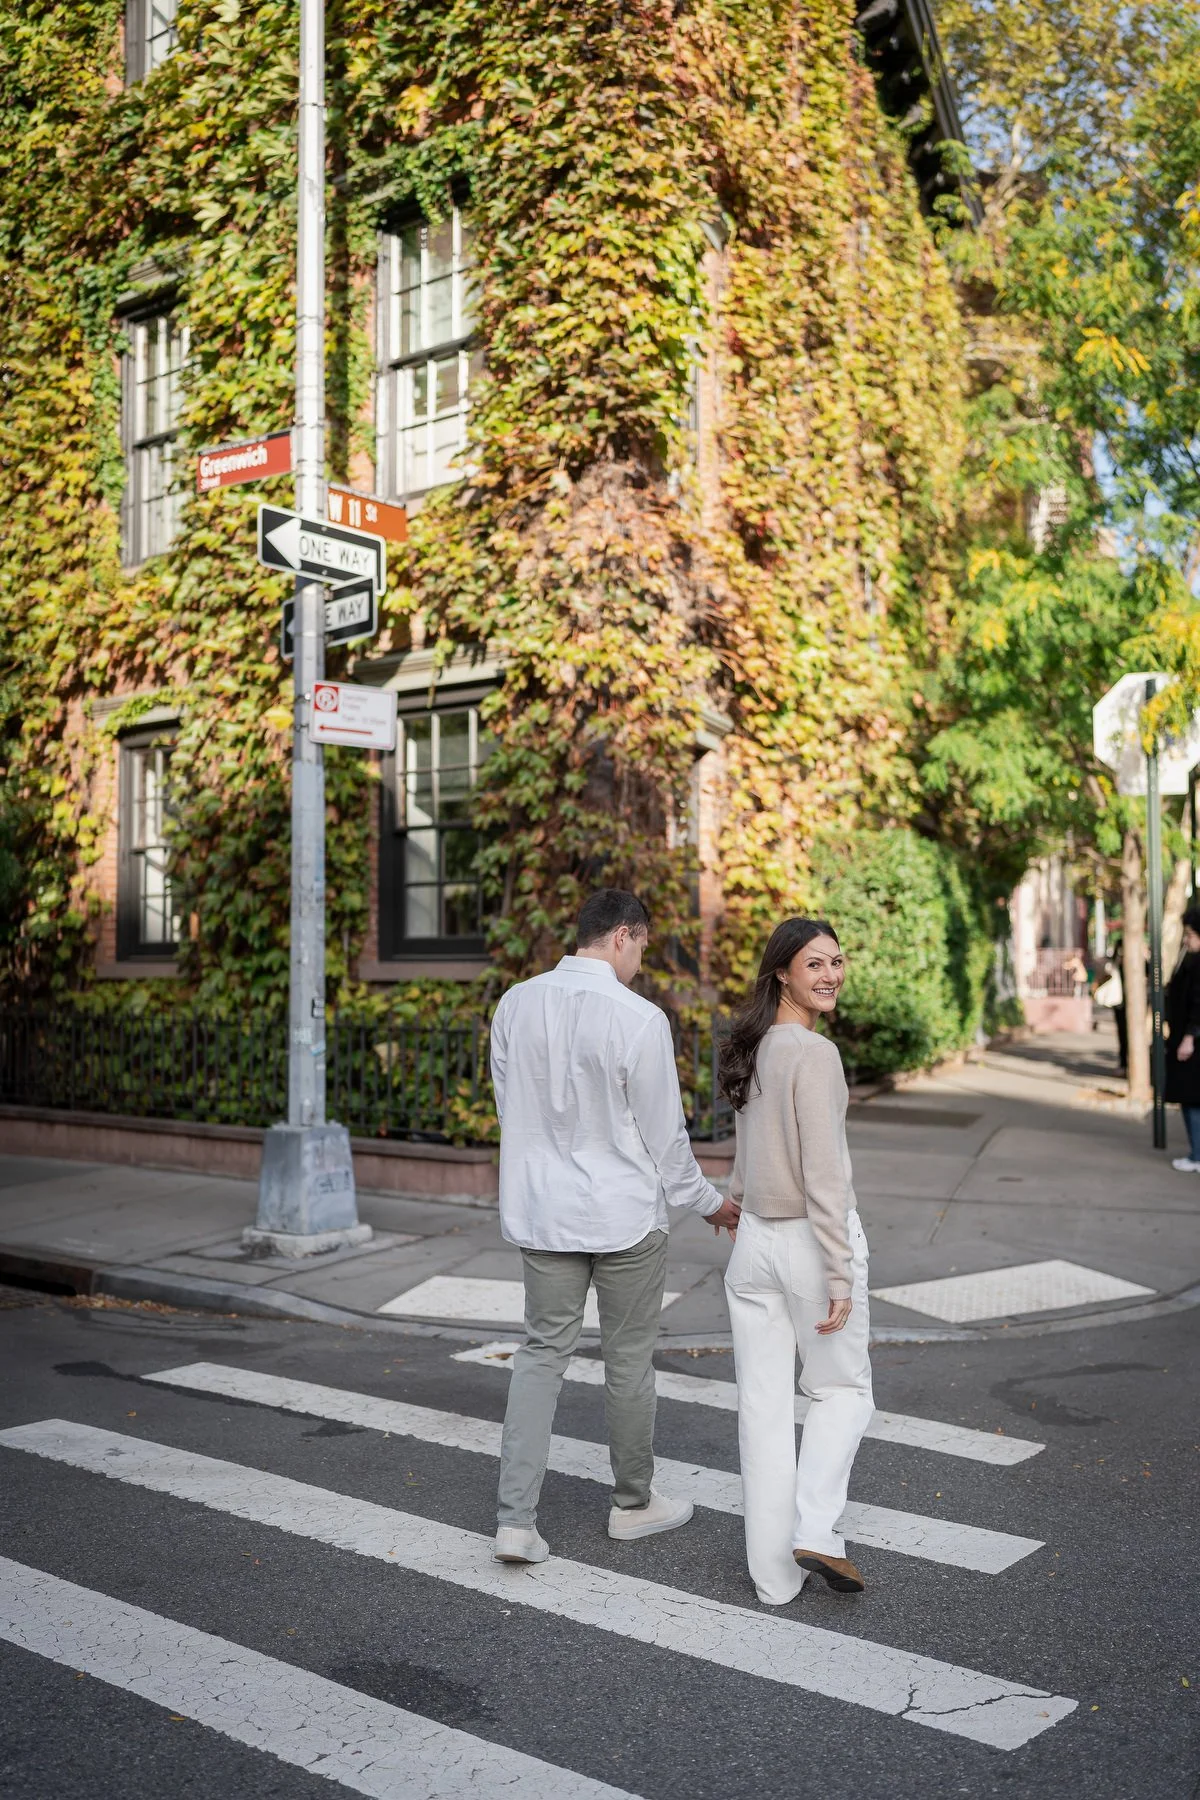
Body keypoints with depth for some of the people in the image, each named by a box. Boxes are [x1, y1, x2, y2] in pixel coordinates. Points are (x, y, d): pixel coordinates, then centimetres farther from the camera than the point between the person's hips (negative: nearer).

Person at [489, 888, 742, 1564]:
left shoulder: (516, 1005, -3)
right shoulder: (638, 1019, -19)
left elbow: (509, 1105, 6)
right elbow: (664, 1132, -11)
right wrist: (709, 1202, 6)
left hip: (542, 1210, 4)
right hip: (624, 1214, -4)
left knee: (543, 1353, 12)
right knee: (629, 1358, 12)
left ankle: (516, 1519, 8)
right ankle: (634, 1503, 30)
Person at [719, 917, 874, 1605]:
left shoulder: (754, 1049, 6)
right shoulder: (814, 1054, -18)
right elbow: (824, 1176, -20)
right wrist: (839, 1274, -18)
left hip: (755, 1240, 7)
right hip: (813, 1238, -6)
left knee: (765, 1402, 10)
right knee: (841, 1389, 15)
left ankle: (775, 1572, 18)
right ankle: (815, 1532, 5)